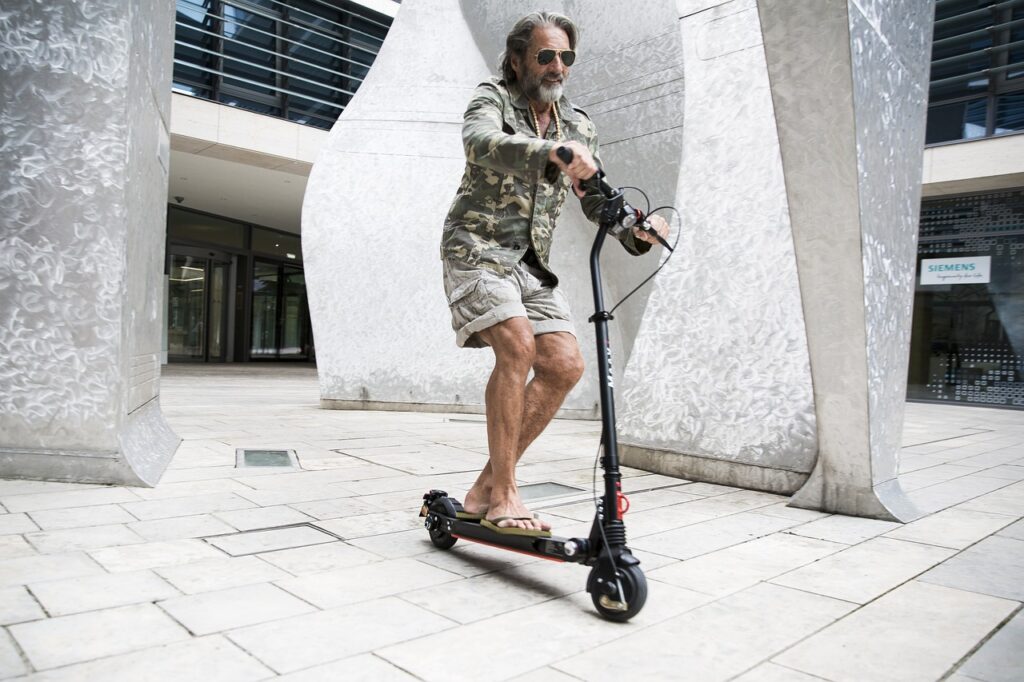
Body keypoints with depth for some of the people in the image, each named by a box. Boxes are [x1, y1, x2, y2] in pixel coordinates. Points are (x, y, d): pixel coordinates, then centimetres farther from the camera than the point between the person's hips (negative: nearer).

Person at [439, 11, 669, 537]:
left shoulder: (579, 127, 12)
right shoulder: (493, 97, -2)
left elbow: (598, 200, 8)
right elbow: (480, 141, -26)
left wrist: (635, 230, -14)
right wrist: (552, 152, -44)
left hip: (531, 261, 6)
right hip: (477, 249, -5)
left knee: (565, 364, -10)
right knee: (517, 345, -26)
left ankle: (486, 487, 0)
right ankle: (503, 496, -15)